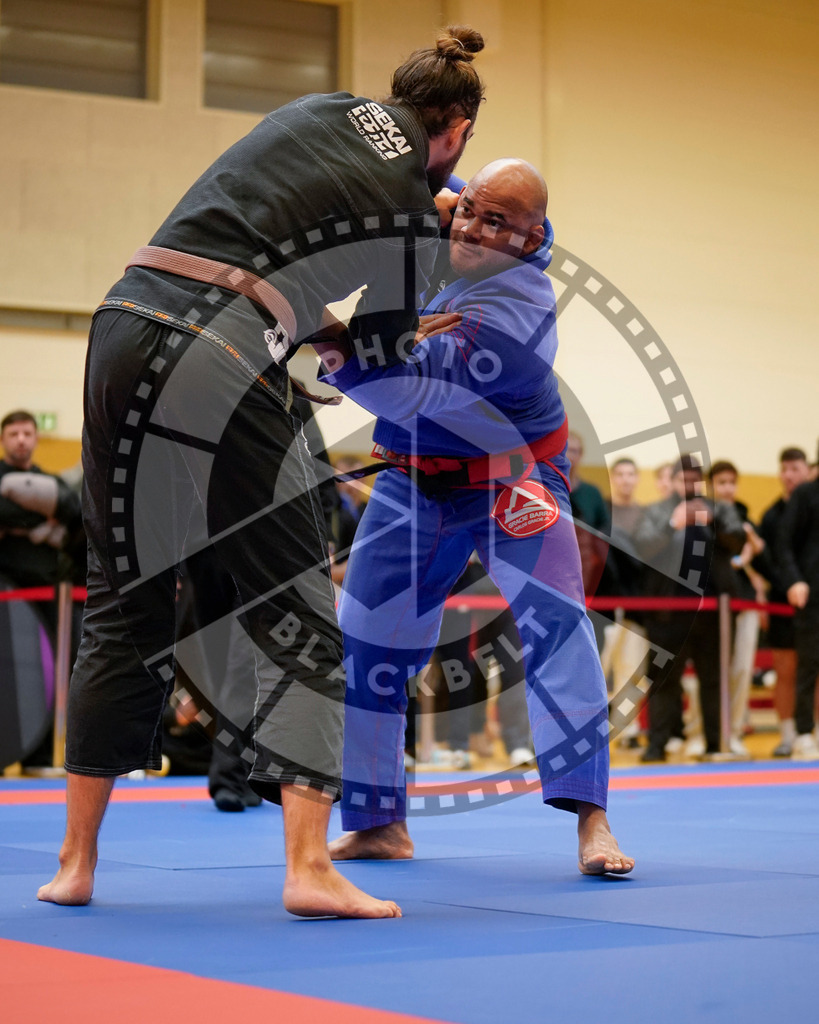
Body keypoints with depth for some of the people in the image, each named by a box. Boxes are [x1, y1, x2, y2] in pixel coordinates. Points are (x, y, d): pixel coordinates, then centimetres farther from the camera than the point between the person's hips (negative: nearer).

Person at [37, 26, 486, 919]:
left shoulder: (319, 108, 18)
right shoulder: (413, 216, 2)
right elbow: (382, 352, 16)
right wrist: (322, 327, 35)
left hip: (123, 327, 7)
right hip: (216, 367, -7)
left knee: (123, 604, 15)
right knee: (299, 618, 3)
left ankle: (75, 860, 22)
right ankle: (309, 869, -4)